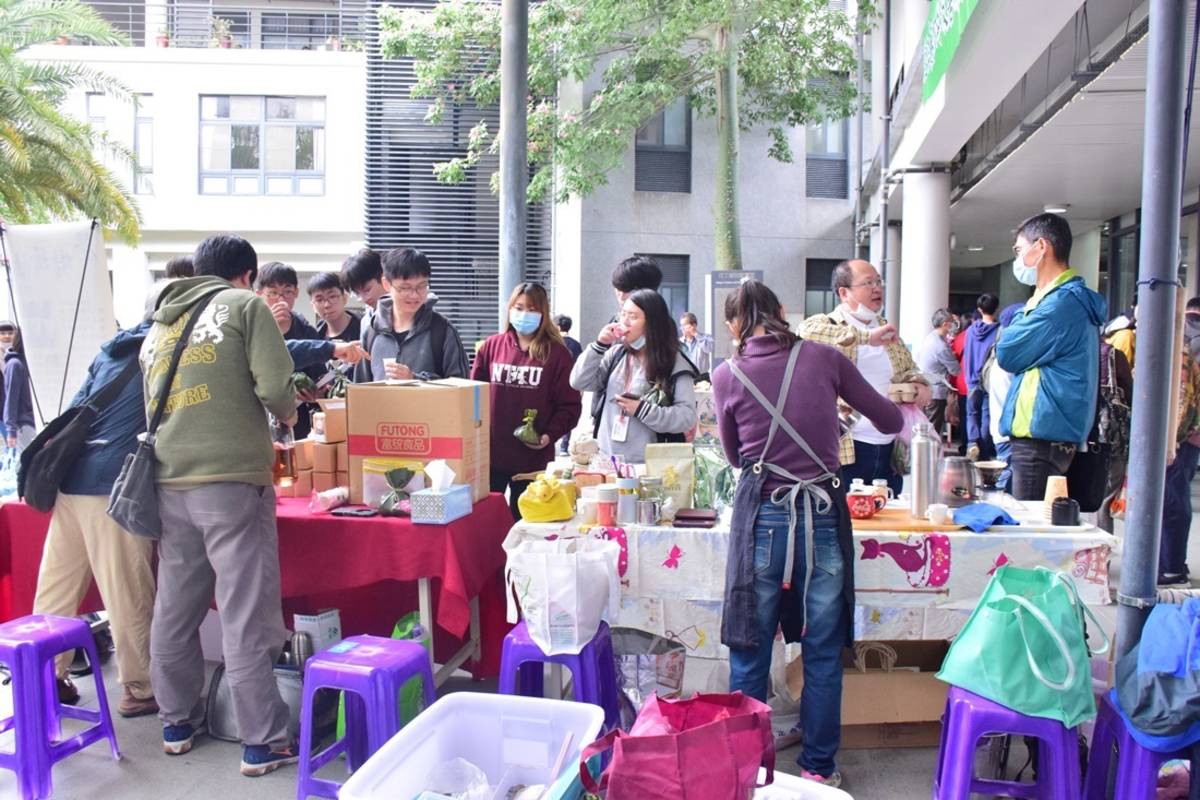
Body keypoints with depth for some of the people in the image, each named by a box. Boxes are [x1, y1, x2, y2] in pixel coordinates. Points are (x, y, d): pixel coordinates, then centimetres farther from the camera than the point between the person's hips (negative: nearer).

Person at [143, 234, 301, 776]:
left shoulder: (157, 327, 20)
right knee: (245, 613, -3)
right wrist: (287, 415, 10)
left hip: (170, 481, 7)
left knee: (174, 607, 15)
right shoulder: (245, 306, 1)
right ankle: (263, 742, 4)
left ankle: (177, 721, 29)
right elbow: (275, 386, -11)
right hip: (231, 477, -6)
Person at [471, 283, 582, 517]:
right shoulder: (492, 346, 4)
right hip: (489, 452, 2)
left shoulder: (556, 353, -3)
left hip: (533, 457, -2)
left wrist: (550, 435, -16)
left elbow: (570, 404, -4)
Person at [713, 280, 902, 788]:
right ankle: (819, 768, 26)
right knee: (823, 656, 15)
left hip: (761, 518, -1)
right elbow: (891, 422, 12)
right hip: (824, 517, 1)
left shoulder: (727, 375, -1)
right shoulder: (824, 359, 1)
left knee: (750, 656, 11)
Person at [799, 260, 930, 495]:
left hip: (889, 450, 6)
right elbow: (807, 331, -26)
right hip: (844, 451, -6)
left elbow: (908, 368, 27)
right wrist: (866, 337, -28)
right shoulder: (827, 324, -4)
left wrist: (919, 384, 3)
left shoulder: (887, 330, 18)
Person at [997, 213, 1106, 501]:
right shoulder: (1072, 299, 19)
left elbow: (1006, 354, -12)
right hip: (1049, 434, 10)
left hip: (1042, 436, -10)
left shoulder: (1063, 302, -16)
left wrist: (1024, 315, 2)